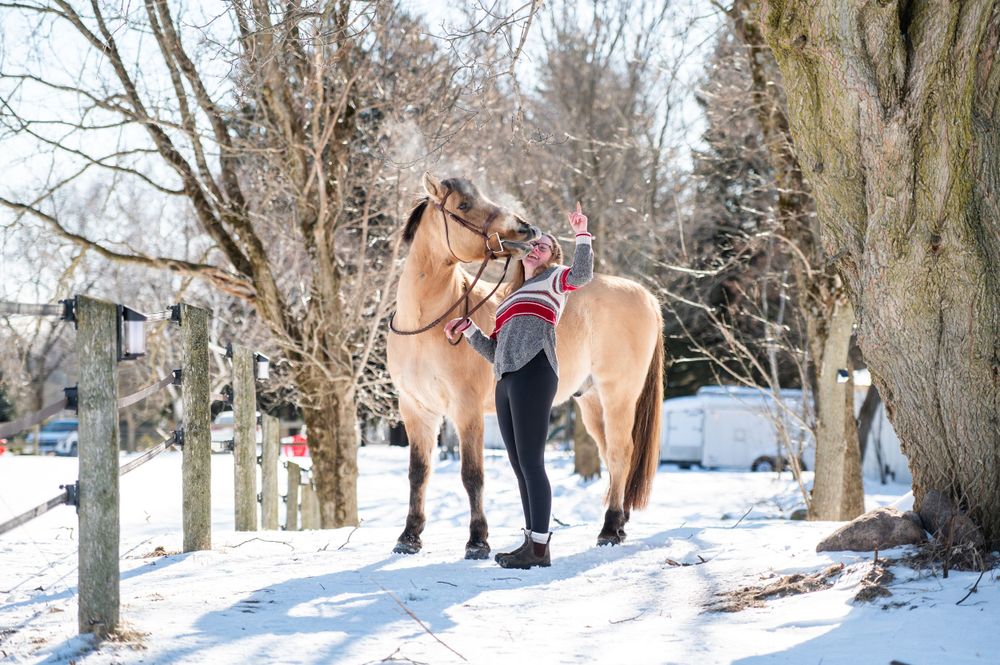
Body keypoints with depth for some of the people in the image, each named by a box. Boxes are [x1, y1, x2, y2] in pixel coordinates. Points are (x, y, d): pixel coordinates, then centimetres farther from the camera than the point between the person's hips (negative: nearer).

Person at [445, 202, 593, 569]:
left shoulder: (553, 279, 12)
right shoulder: (512, 299, 32)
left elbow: (582, 274, -11)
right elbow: (494, 351, 29)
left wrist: (582, 235, -16)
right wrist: (467, 330, 20)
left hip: (533, 371, -8)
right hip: (507, 380, 8)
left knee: (530, 462, -12)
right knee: (520, 466, 8)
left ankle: (539, 548, -14)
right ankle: (532, 543, 11)